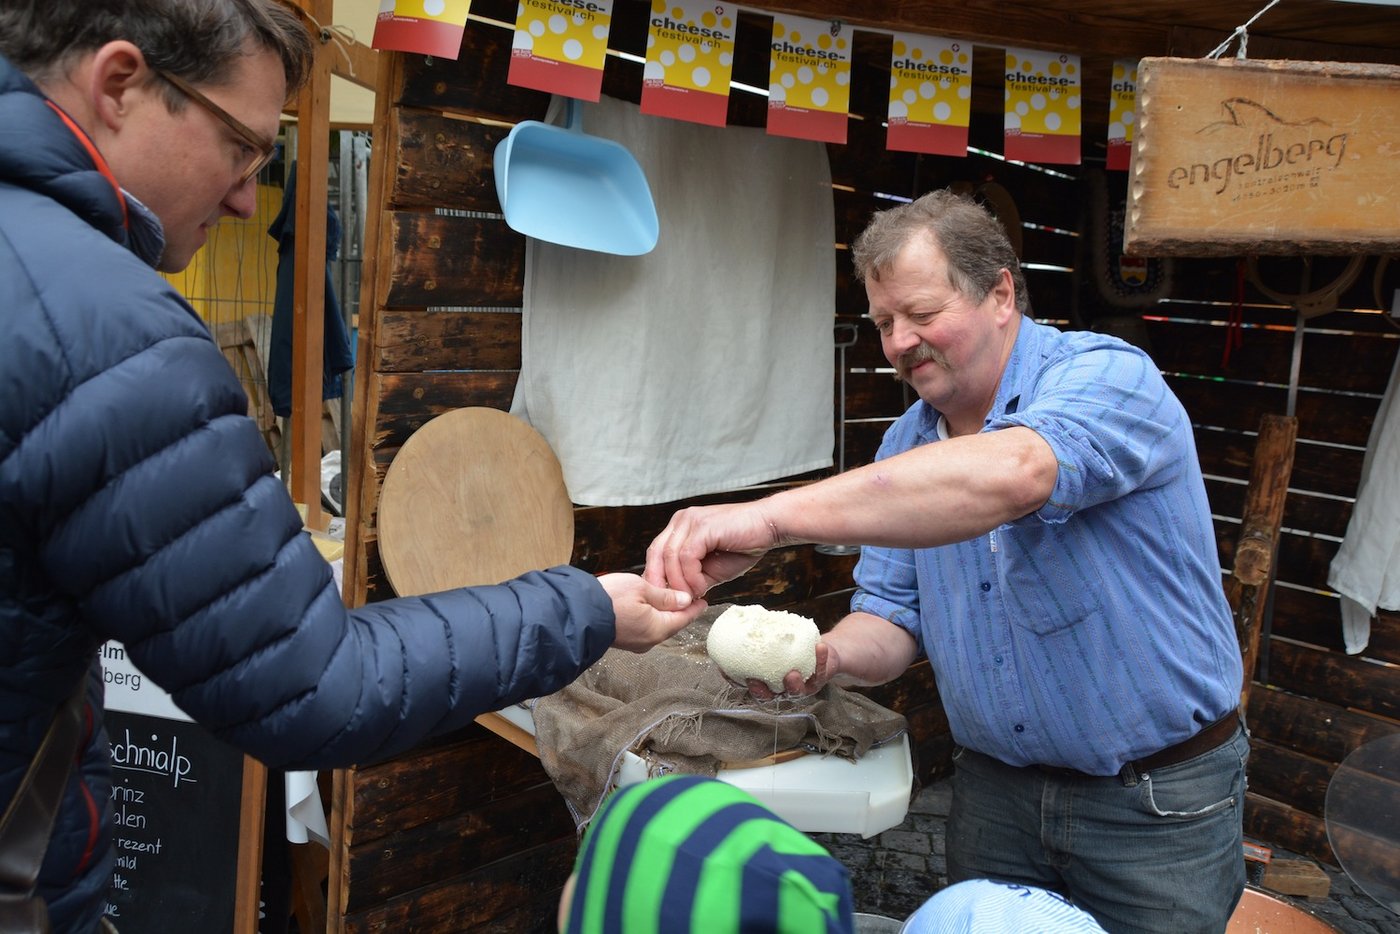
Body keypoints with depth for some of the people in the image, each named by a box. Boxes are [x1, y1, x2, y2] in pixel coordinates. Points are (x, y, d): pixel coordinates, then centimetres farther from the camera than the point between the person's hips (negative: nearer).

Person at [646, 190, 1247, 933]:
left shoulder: (1106, 377, -19)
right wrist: (830, 657, -23)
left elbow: (1008, 476, -41)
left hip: (1159, 797, -5)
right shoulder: (907, 443, 1)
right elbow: (892, 618, 2)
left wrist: (771, 517, -47)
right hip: (994, 783, 5)